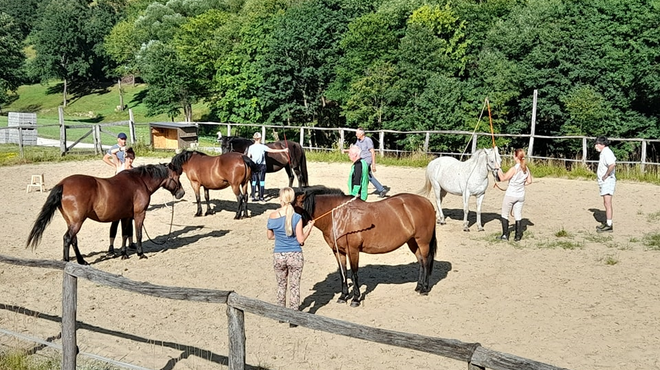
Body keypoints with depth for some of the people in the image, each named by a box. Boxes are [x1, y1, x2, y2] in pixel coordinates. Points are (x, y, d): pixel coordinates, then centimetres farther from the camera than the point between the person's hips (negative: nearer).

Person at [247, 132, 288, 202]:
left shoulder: (251, 147, -3)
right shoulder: (262, 147, -10)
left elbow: (248, 157, -2)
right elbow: (272, 151, -11)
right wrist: (283, 150, -5)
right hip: (262, 166, -2)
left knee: (254, 182, 9)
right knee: (262, 182, 5)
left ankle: (253, 197, 7)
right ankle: (261, 197, 7)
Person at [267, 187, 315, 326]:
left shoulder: (273, 216, -8)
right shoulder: (297, 217, -15)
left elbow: (270, 236, 5)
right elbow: (301, 240, -12)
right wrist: (309, 227, 2)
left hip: (278, 256, 2)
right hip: (295, 256, -2)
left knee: (281, 285, 21)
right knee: (294, 287, 10)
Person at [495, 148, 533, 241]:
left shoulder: (514, 169, -21)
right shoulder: (526, 169, -2)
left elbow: (503, 178, -15)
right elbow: (529, 181, 5)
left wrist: (498, 169, -3)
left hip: (510, 195, -5)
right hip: (521, 195, 5)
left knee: (505, 214, 10)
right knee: (518, 215, 12)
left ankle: (505, 235, 12)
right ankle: (518, 236, 13)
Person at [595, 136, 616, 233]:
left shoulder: (607, 152, -16)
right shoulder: (604, 152, 16)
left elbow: (612, 164, -32)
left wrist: (606, 175, -22)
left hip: (607, 181, -11)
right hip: (604, 182, 11)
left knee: (607, 203, -12)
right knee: (606, 203, 16)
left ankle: (609, 226, -12)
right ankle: (607, 223, 24)